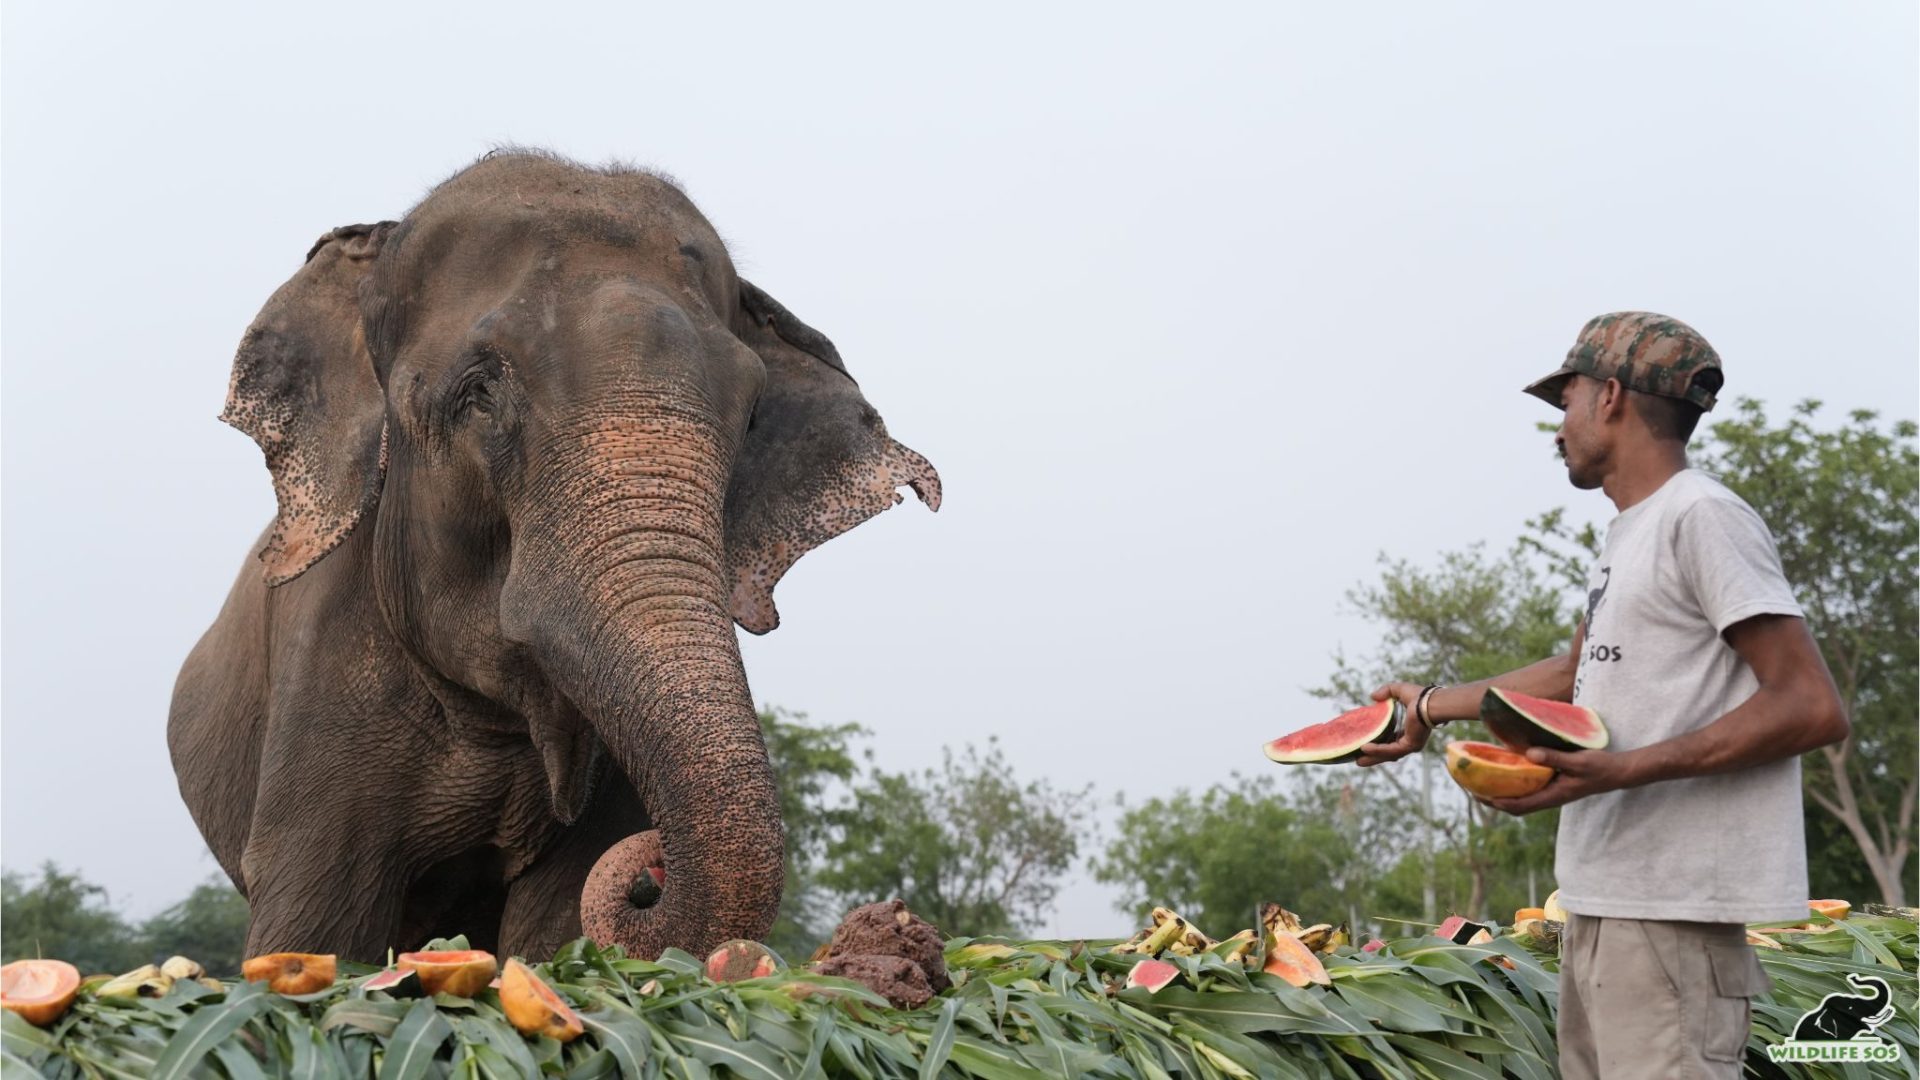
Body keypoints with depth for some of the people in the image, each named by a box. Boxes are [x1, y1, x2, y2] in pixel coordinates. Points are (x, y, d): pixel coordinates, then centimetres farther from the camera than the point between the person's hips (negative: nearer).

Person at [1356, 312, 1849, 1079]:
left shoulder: (1701, 516, -11)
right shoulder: (1630, 532, 17)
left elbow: (1812, 708, -16)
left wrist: (1621, 771, -21)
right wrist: (1432, 706, 38)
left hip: (1668, 914, -9)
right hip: (1604, 901, 9)